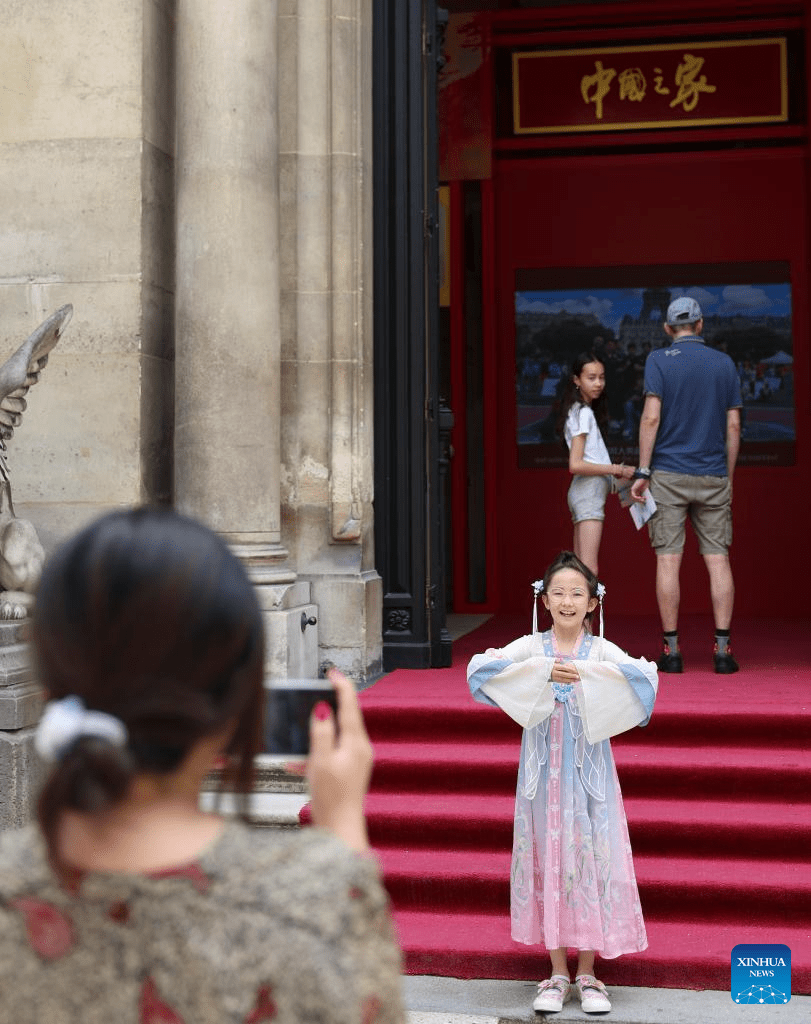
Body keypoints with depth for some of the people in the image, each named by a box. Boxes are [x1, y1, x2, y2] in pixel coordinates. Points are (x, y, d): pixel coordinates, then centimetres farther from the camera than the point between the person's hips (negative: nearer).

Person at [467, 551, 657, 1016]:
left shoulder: (601, 650, -3)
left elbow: (645, 676, -21)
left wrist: (585, 673, -25)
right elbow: (480, 668, -17)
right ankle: (558, 973, 17)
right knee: (547, 861, 5)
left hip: (589, 773, -1)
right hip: (543, 773, 1)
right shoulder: (531, 647, 0)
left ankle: (587, 973, 14)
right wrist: (542, 670, -23)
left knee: (591, 860, 1)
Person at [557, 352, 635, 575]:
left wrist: (617, 470, 11)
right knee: (590, 569, -16)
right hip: (589, 491, -10)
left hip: (583, 491, 10)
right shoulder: (584, 413, -9)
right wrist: (616, 470, -13)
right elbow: (576, 465, -17)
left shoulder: (579, 411, 19)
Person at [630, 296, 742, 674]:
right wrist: (728, 477, 14)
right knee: (718, 559, 3)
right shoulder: (724, 363, 7)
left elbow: (651, 417, -11)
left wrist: (642, 472, -7)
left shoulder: (659, 360, -2)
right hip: (713, 477, 2)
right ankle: (722, 649, 1)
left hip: (668, 474, -2)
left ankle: (672, 650, 0)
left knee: (668, 560, 0)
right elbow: (733, 425, 6)